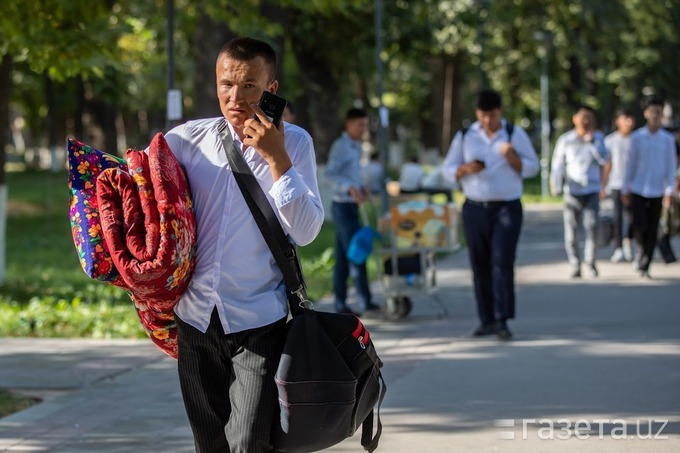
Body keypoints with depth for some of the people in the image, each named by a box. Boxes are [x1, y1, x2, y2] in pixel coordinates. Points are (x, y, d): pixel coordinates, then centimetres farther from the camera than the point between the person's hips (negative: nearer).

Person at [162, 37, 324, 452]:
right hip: (196, 319, 3)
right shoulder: (188, 139, 2)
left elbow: (306, 231, -12)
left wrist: (276, 159, -19)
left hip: (258, 322, -3)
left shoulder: (293, 142, -3)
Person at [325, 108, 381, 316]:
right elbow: (331, 173, -23)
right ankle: (365, 303, -9)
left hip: (351, 205, 9)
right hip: (343, 205, -9)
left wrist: (361, 188, 7)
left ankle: (340, 303, 11)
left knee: (343, 257, 9)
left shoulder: (355, 147, 16)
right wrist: (350, 188, -34)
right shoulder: (341, 146, -13)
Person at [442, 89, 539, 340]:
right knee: (480, 265, 4)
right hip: (475, 209, 3)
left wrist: (512, 157, -17)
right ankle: (486, 319, 11)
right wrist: (465, 169, -12)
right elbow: (448, 169, 9)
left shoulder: (515, 134, 3)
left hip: (507, 208, -2)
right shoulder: (465, 136, 7)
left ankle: (501, 320, -14)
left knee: (502, 262, -12)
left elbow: (532, 167, 2)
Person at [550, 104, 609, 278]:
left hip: (592, 191, 0)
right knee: (571, 230, -1)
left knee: (592, 225, -14)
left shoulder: (598, 138, 6)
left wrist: (591, 140, -12)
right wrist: (556, 187, 4)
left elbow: (604, 160, -7)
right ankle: (575, 265, 10)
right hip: (572, 191, 0)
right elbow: (557, 164, 8)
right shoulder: (565, 140, 4)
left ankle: (590, 260, 5)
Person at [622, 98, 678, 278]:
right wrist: (625, 189, 6)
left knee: (652, 231, 2)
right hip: (638, 190, -1)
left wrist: (669, 190, -5)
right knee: (639, 226, -11)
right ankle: (641, 250, 18)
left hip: (657, 192, 1)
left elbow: (671, 166, 2)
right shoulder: (637, 137, 0)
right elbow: (630, 164, 5)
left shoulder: (668, 139, 0)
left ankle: (644, 267, 11)